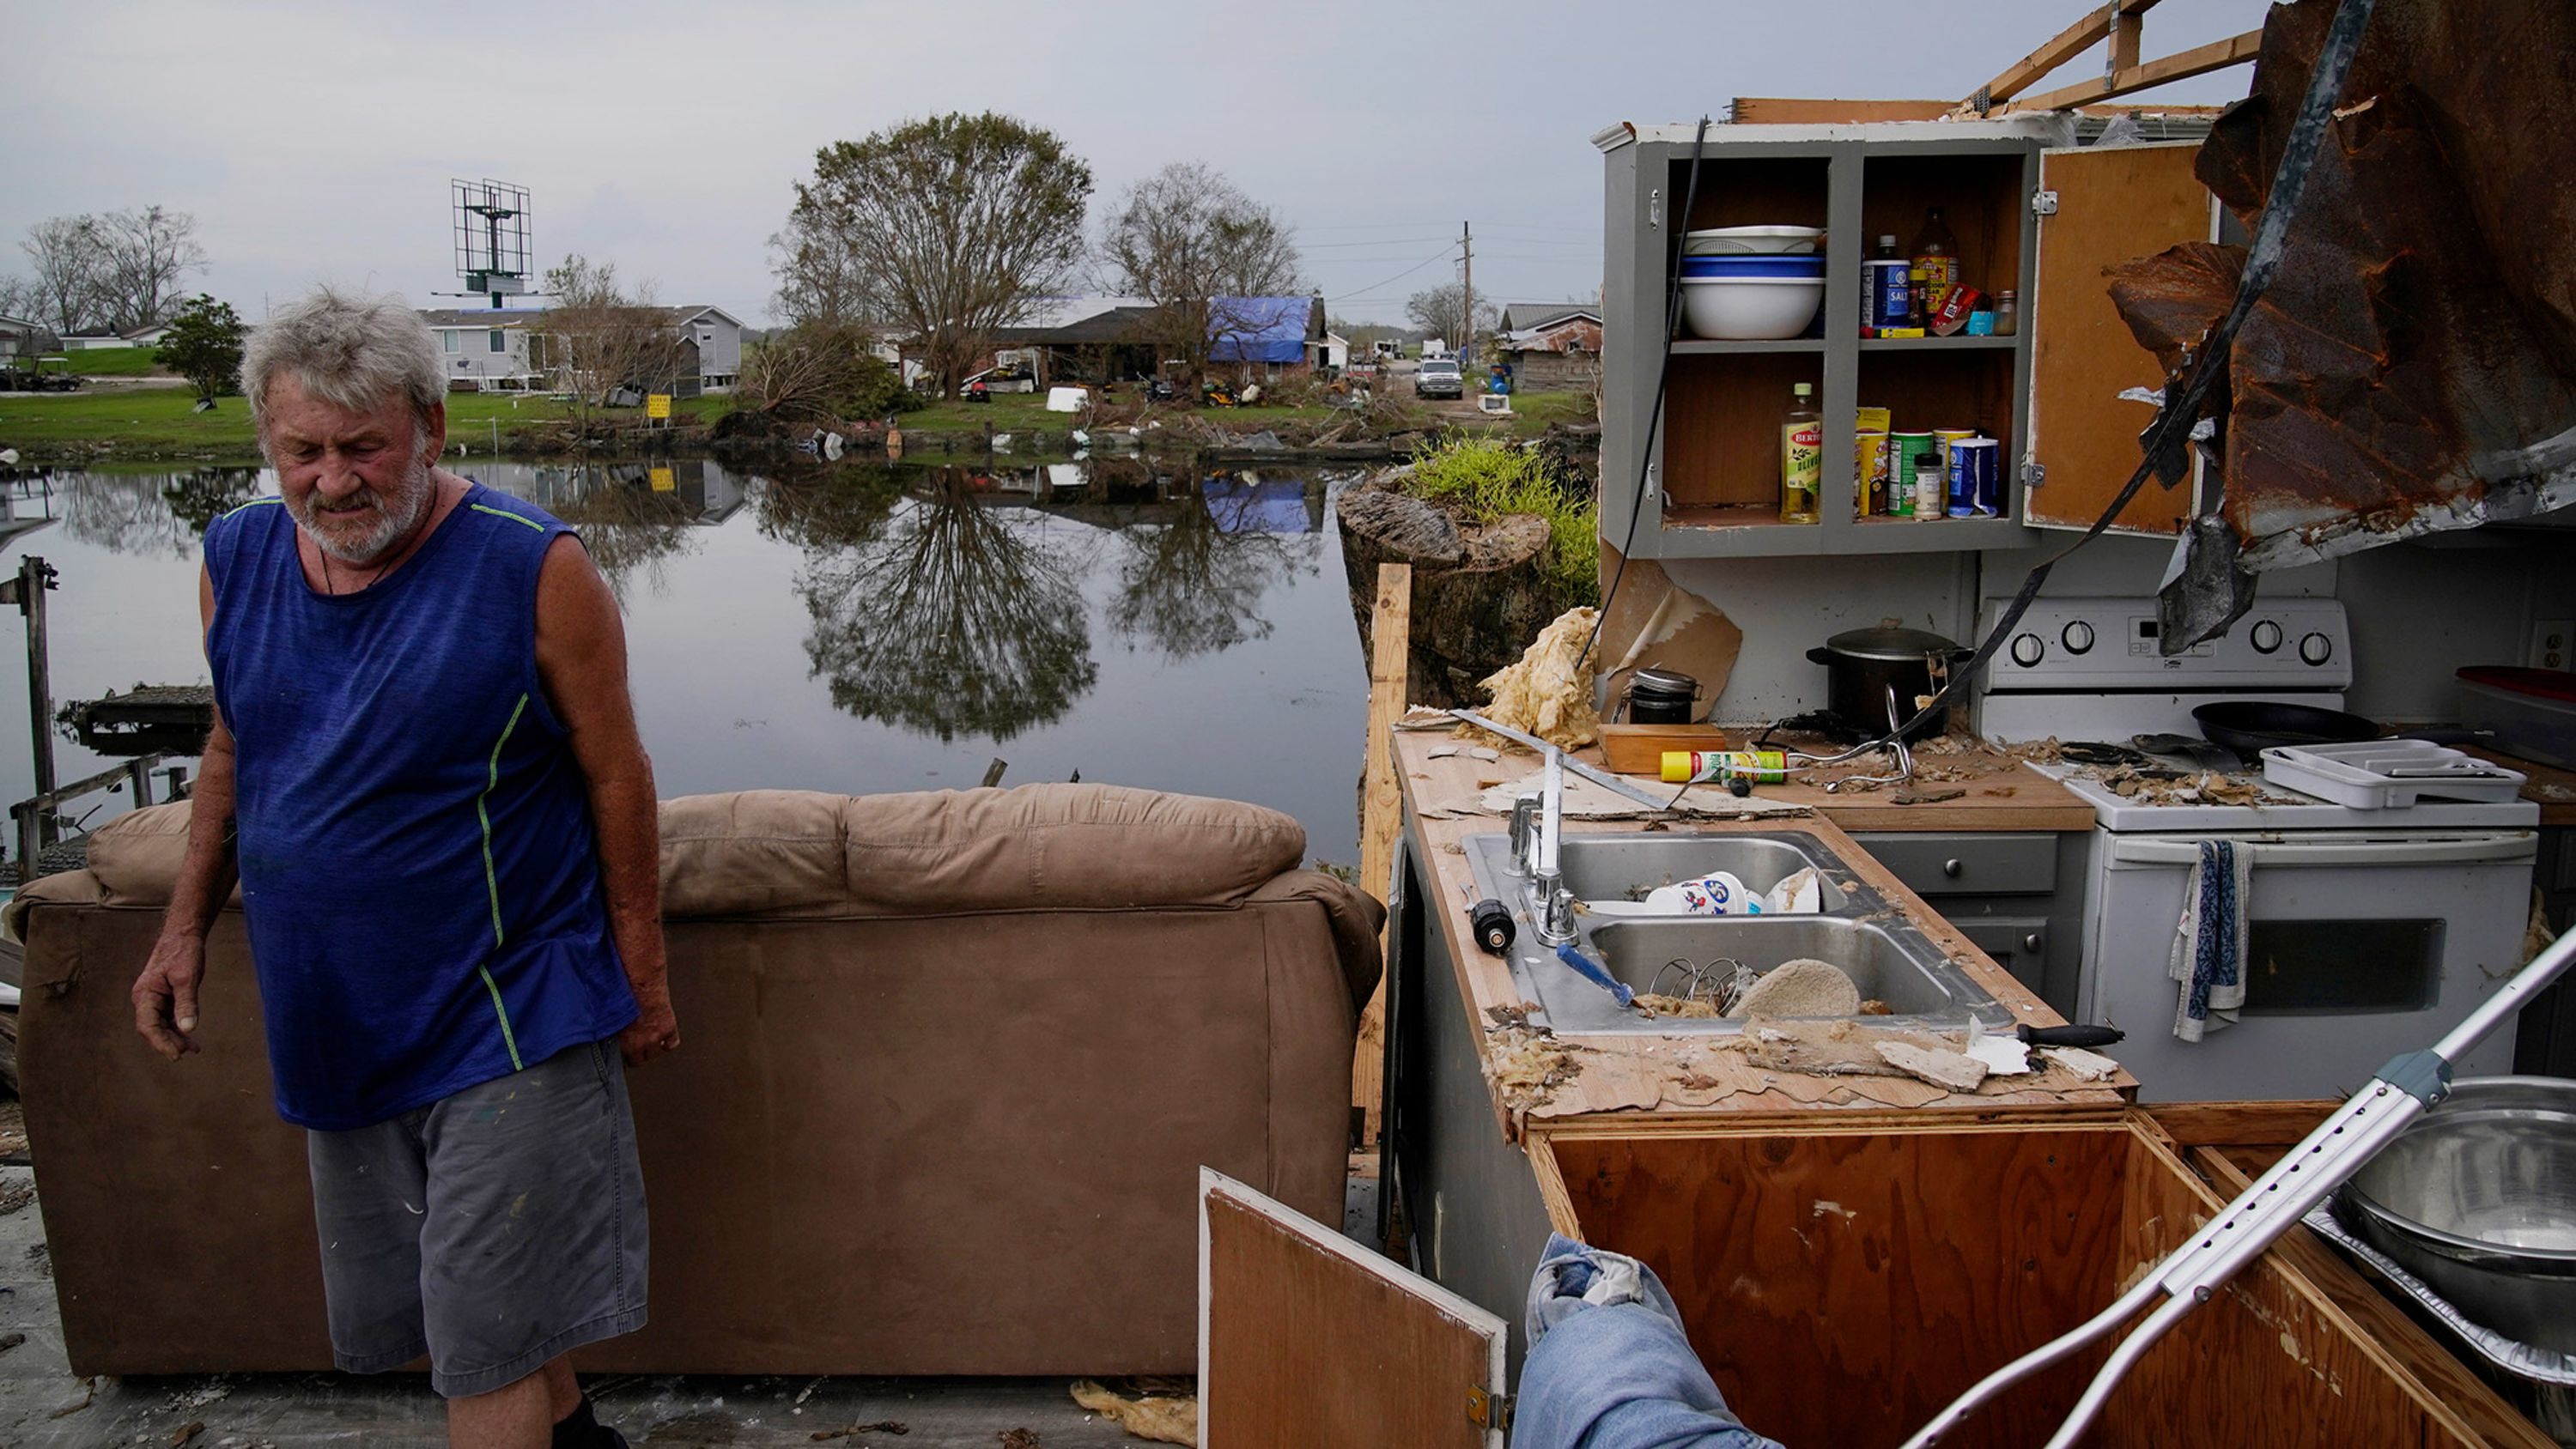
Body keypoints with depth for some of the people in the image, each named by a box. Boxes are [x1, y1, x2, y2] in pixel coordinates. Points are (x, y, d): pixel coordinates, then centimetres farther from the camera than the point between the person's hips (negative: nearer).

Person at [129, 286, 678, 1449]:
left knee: (486, 1344, -3)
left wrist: (642, 980, -7)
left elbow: (615, 778, -10)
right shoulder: (236, 560, 2)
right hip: (335, 1024, 7)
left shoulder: (532, 569, -15)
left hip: (507, 1015, -6)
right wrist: (187, 927, 11)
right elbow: (232, 751, 16)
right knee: (403, 1310, 19)